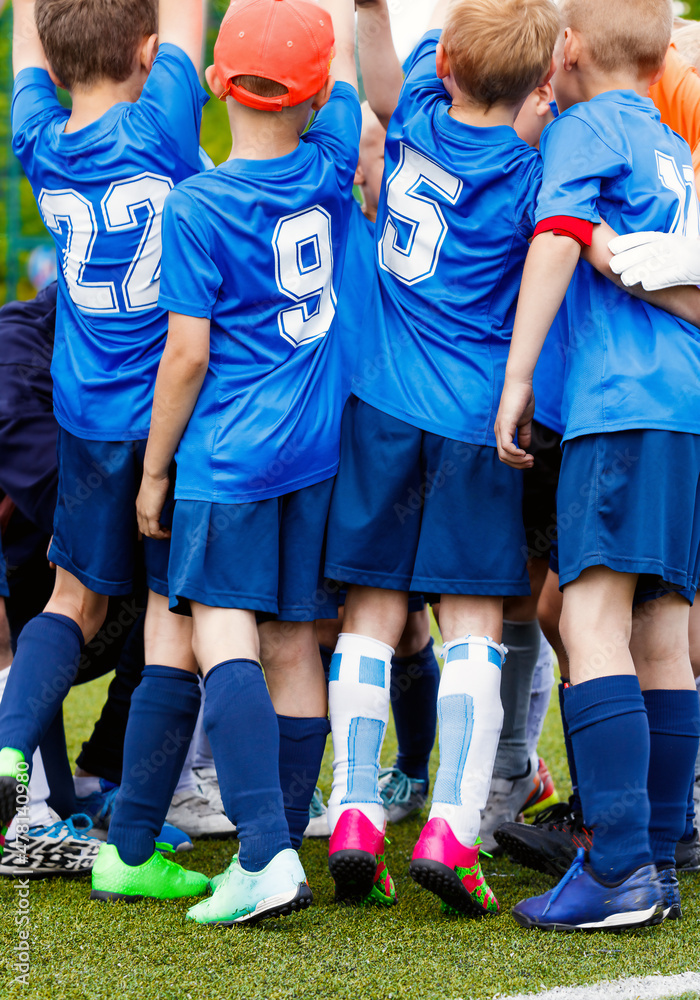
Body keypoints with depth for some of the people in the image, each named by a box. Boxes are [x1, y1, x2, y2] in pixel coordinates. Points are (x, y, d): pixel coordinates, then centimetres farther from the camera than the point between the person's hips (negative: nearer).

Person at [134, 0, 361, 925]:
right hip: (318, 449, 5)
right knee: (294, 645, 8)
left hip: (227, 458, -5)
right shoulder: (330, 171, 1)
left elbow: (188, 354, -9)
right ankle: (283, 856, 13)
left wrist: (154, 469, 1)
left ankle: (265, 853, -21)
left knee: (225, 638, -7)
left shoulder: (196, 207, -10)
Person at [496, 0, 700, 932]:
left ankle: (621, 867, -22)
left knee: (594, 621, -14)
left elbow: (558, 240, -12)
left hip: (621, 402, -8)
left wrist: (518, 375, -14)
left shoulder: (586, 128, 1)